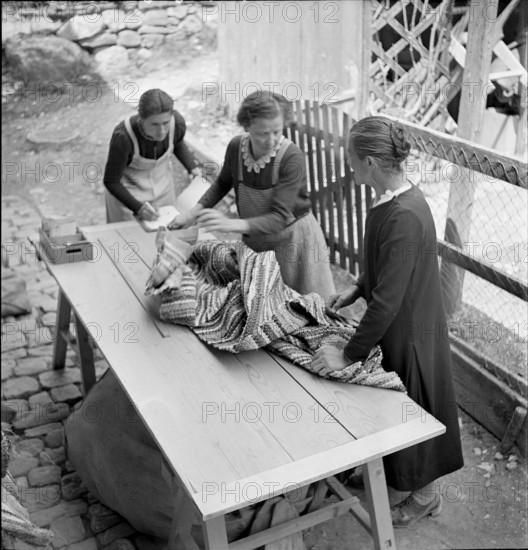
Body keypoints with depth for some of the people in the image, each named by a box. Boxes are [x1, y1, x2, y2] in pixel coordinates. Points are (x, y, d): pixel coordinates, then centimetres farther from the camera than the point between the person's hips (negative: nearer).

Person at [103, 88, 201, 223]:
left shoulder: (177, 122, -22)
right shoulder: (123, 136, -34)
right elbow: (111, 182, -22)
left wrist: (193, 167, -9)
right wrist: (137, 207, -33)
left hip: (163, 189, 4)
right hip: (127, 192, -3)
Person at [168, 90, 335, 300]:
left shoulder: (292, 158, -28)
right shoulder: (236, 146, -14)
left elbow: (279, 218, -33)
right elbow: (223, 183, 8)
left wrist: (232, 224, -47)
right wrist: (193, 213, -3)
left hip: (292, 236, -4)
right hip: (254, 237, 4)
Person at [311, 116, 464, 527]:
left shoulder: (404, 217, -33)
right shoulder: (392, 199, -4)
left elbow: (388, 300, -31)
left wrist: (349, 354, -24)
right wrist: (358, 289, 4)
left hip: (410, 334, -8)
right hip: (395, 324, 8)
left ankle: (426, 494, 38)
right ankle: (389, 468, 50)